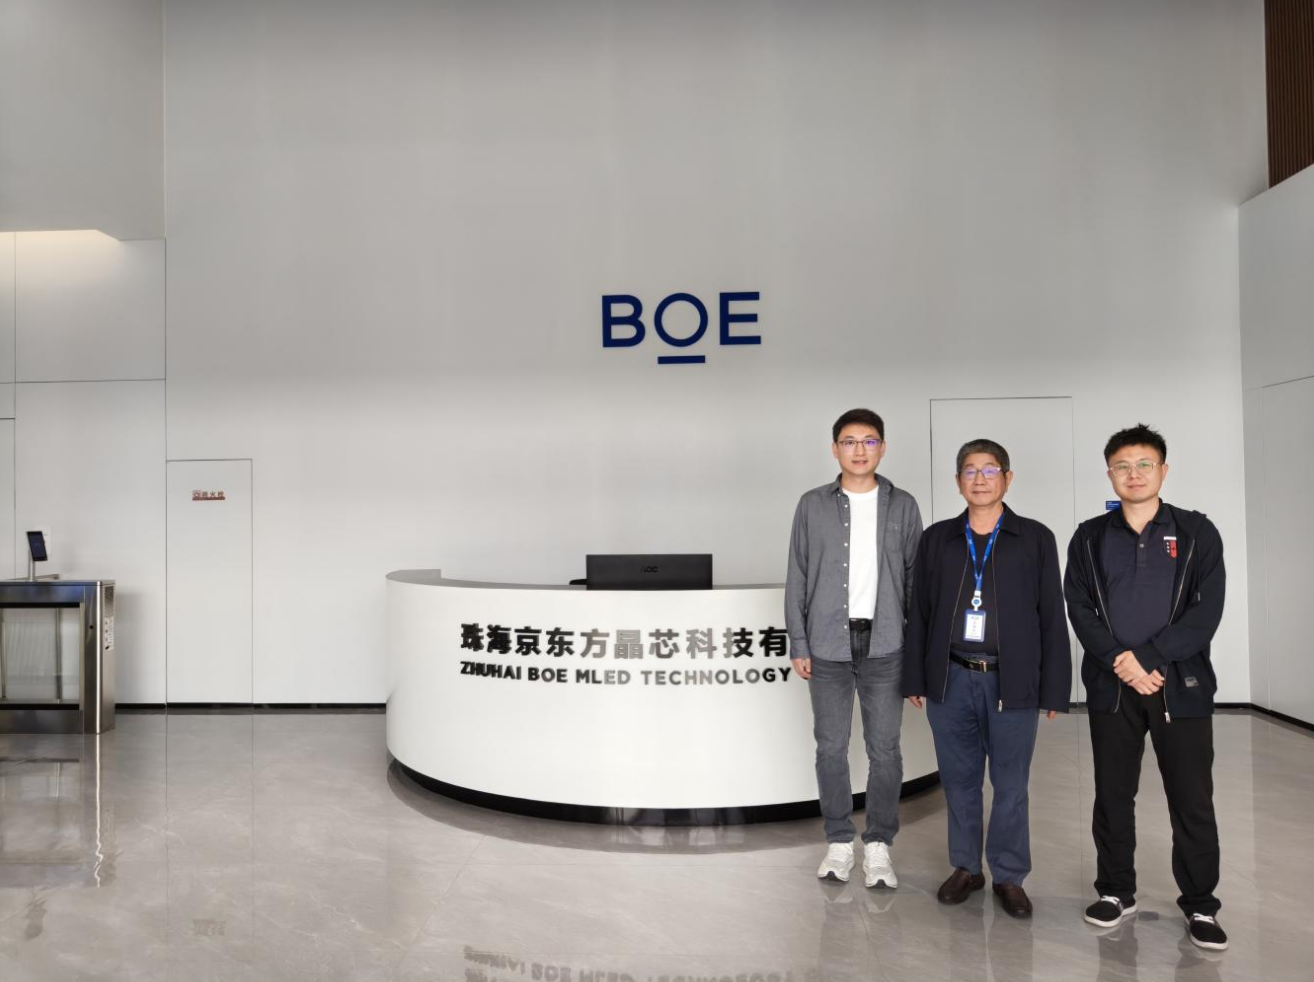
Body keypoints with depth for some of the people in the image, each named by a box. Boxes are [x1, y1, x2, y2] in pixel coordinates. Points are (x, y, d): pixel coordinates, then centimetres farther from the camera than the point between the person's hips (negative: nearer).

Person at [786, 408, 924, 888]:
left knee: (884, 748, 4)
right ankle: (839, 841, 22)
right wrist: (799, 644, -1)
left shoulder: (902, 505, 4)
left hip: (884, 645, 0)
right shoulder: (813, 505, 3)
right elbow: (797, 577, 4)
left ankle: (878, 845, 18)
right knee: (831, 747, 7)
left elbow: (915, 577, 6)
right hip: (828, 645, 0)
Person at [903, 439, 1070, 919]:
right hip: (951, 681, 2)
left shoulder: (1036, 539, 1)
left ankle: (1009, 876, 24)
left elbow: (1052, 618, 0)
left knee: (1011, 786, 7)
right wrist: (915, 678, 5)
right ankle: (966, 867, 29)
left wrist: (1054, 689, -2)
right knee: (959, 781, 12)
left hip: (1012, 683, -2)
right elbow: (919, 613, 8)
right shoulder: (937, 538, 6)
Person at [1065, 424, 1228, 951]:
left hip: (1182, 685, -1)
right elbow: (1080, 610, -2)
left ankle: (1200, 904, 21)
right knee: (1112, 796, 10)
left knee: (1192, 802, 5)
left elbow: (1207, 610, -7)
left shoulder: (1197, 532, 1)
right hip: (1110, 687, 2)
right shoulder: (1090, 538, 5)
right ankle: (1116, 891, 26)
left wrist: (1148, 657, -16)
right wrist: (1122, 664, -14)